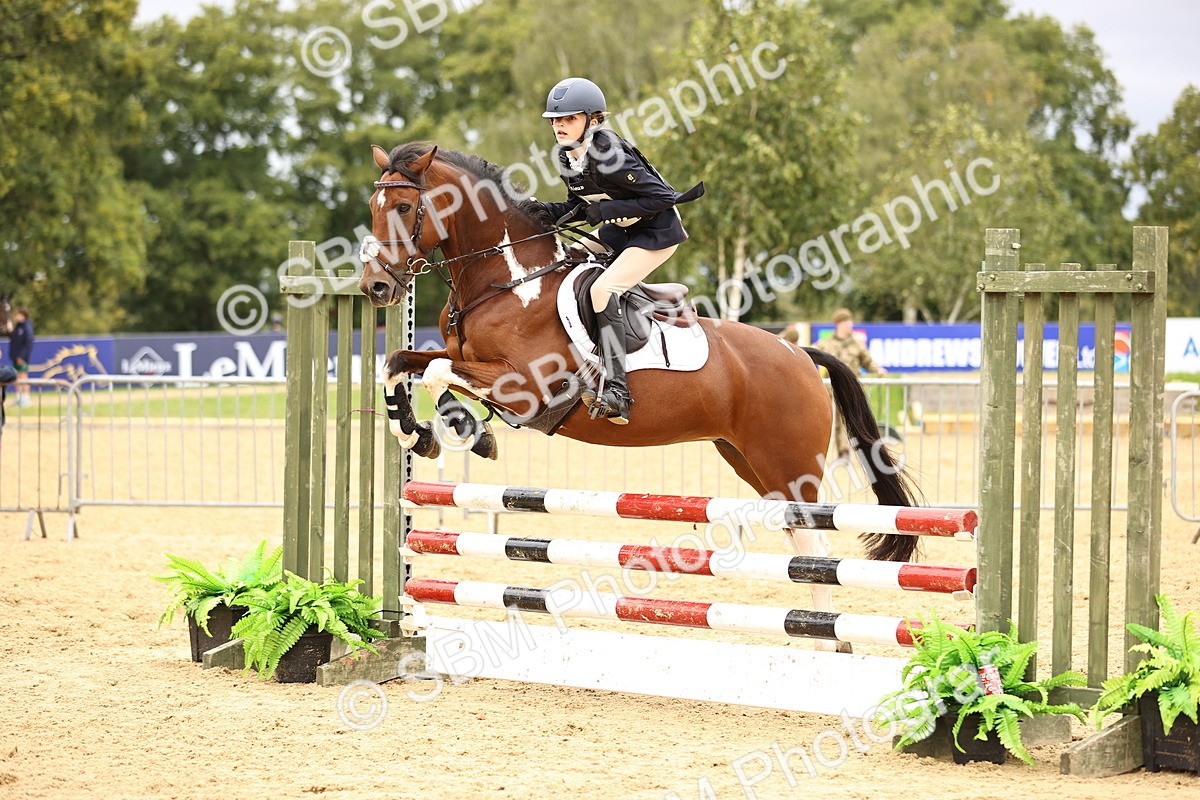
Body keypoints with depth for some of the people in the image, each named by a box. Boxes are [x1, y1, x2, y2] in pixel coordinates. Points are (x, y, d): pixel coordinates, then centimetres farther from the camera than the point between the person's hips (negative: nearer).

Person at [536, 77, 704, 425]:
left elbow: (661, 196, -27)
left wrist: (606, 210, -28)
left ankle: (615, 392, -30)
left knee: (603, 289, -26)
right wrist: (552, 211, -10)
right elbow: (580, 204, 11)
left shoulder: (608, 158, -28)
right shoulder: (567, 158, -3)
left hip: (657, 233, -10)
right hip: (618, 231, 10)